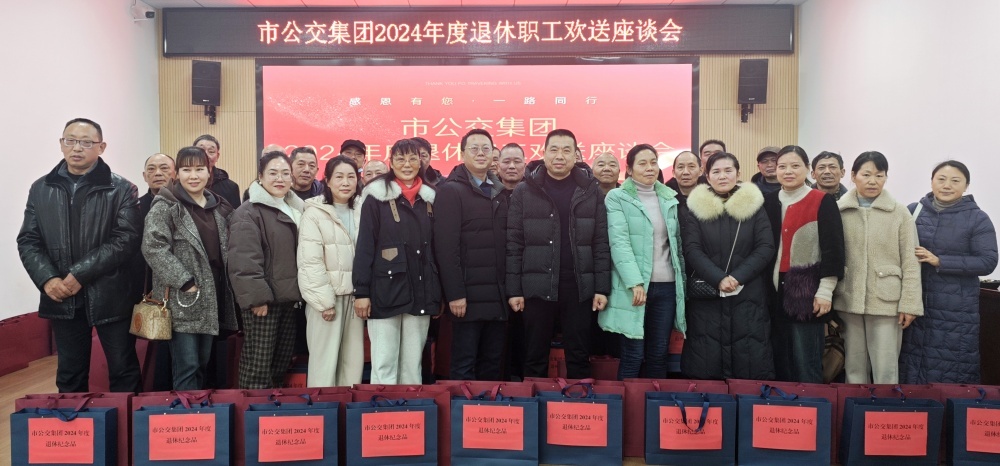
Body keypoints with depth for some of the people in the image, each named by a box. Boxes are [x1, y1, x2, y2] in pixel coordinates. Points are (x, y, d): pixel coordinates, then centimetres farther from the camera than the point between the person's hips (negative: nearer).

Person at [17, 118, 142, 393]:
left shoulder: (121, 190, -4)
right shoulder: (41, 189, 8)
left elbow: (125, 240, -12)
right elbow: (28, 241, 6)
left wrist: (80, 274, -18)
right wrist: (47, 279, -10)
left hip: (109, 296, -3)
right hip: (62, 297, 4)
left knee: (123, 370, 7)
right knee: (70, 374, 16)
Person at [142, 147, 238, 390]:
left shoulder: (219, 207, 13)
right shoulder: (165, 206, -7)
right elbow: (153, 247, -17)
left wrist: (225, 286, 8)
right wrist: (185, 282, -19)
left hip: (211, 299, 6)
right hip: (181, 300, -6)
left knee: (202, 364, 14)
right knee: (187, 367, -5)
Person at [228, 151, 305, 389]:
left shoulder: (295, 210, 15)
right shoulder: (248, 212, -11)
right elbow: (244, 261, -19)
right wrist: (256, 296, -23)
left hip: (289, 297, 8)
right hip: (263, 298, -8)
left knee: (283, 361, 16)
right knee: (258, 365, -3)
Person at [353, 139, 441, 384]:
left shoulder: (429, 198, 11)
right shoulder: (377, 197, -2)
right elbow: (364, 247, -5)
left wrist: (439, 293, 11)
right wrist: (362, 291, -11)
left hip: (420, 293, 4)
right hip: (386, 292, -4)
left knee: (413, 364, 11)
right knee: (383, 365, 0)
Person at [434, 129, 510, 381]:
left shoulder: (502, 193, 14)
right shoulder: (451, 190, -5)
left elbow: (508, 242, 14)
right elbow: (446, 247, -12)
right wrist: (455, 293, -17)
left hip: (499, 294, 6)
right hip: (469, 294, -6)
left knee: (493, 364, 12)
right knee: (464, 365, 3)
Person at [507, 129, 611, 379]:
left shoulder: (591, 191, 4)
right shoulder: (523, 192, 1)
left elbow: (601, 243, 3)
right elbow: (513, 244, -1)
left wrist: (602, 288, -2)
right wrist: (513, 289, -5)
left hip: (579, 287, 1)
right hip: (537, 287, -1)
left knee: (579, 357, 10)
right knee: (535, 358, 9)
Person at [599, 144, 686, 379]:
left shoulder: (669, 198, 13)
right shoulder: (617, 197, -3)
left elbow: (677, 242, 16)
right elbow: (619, 242, -13)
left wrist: (683, 281, 10)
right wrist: (635, 282, -22)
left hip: (667, 285, 5)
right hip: (634, 286, -4)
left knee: (659, 354, 11)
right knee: (633, 355, -1)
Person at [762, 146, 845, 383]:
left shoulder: (823, 202, -3)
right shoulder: (768, 202, 10)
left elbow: (832, 248, -7)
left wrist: (825, 292, -12)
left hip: (807, 294, -4)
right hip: (775, 294, 4)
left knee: (806, 364, 0)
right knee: (780, 361, 11)